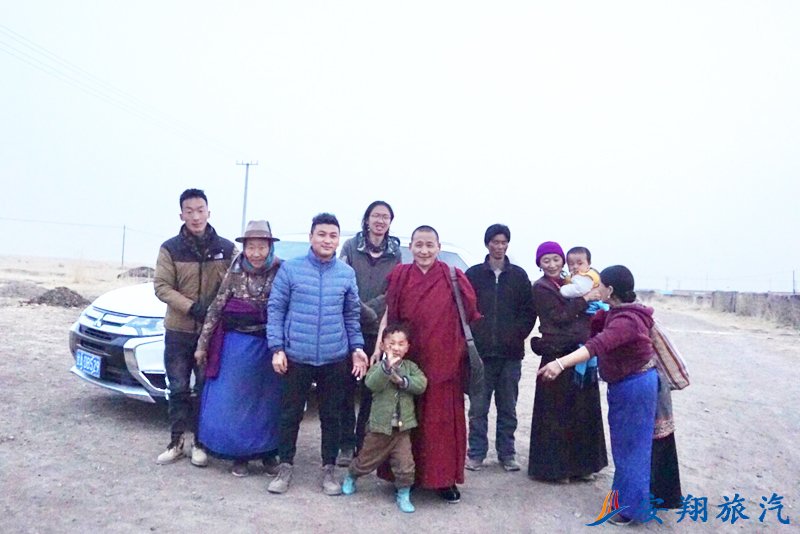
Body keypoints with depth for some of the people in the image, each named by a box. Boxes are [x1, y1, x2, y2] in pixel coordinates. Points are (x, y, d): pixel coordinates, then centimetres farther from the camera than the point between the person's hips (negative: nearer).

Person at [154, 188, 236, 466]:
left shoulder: (227, 249, 0)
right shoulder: (170, 248, -1)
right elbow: (162, 287, -6)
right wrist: (192, 307, -19)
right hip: (178, 331, 0)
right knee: (178, 389, 9)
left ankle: (200, 443, 21)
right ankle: (176, 442, 23)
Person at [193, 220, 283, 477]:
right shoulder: (235, 272, -4)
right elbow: (215, 308, 0)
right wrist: (202, 344, 1)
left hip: (269, 345, 0)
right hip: (237, 344, 1)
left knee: (268, 402, 10)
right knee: (233, 401, 7)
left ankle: (268, 453, 26)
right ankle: (239, 455, 22)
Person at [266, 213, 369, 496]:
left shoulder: (347, 273, 4)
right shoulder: (290, 268, -4)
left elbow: (352, 315, 11)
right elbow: (275, 309, -2)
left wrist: (357, 348, 4)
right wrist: (277, 348, -7)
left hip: (335, 358, 2)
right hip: (296, 356, -2)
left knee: (331, 415, 12)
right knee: (290, 414, 9)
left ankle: (329, 469, 26)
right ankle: (285, 467, 26)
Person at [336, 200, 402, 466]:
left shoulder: (395, 253, 7)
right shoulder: (351, 246, 2)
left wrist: (370, 308, -14)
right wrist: (363, 311, -17)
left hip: (379, 330, 2)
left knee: (372, 389, 6)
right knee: (347, 387, 2)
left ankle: (364, 443, 18)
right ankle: (346, 444, 13)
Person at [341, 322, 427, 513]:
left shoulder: (411, 367, 2)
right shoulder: (378, 367, -7)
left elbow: (421, 384, -12)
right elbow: (371, 383, -27)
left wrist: (401, 380, -21)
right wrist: (387, 367, -39)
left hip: (402, 427, 2)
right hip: (379, 426, -1)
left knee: (405, 465, -2)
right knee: (367, 460, 16)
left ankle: (403, 494, 20)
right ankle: (351, 476, 45)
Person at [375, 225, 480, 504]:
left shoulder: (454, 279, -2)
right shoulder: (399, 276, 3)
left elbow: (471, 317, 3)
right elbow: (388, 315, 5)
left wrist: (464, 350, -3)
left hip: (444, 362, -1)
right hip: (407, 361, 2)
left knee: (443, 419, 6)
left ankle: (444, 478, 20)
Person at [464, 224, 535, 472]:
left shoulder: (519, 275, 8)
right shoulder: (473, 274, 5)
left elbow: (529, 312, 8)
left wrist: (517, 335, -3)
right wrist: (471, 337, -4)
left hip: (510, 352, 1)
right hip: (480, 352, -1)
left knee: (508, 407, 8)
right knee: (478, 407, 1)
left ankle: (507, 453, 19)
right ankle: (476, 453, 12)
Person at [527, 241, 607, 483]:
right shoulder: (540, 288, -5)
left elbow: (585, 316, 16)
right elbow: (559, 317, -14)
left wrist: (595, 300, -1)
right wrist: (584, 299, -13)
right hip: (557, 356, -7)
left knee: (583, 411, 12)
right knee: (556, 413, 0)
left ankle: (580, 464, 24)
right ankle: (553, 467, 12)